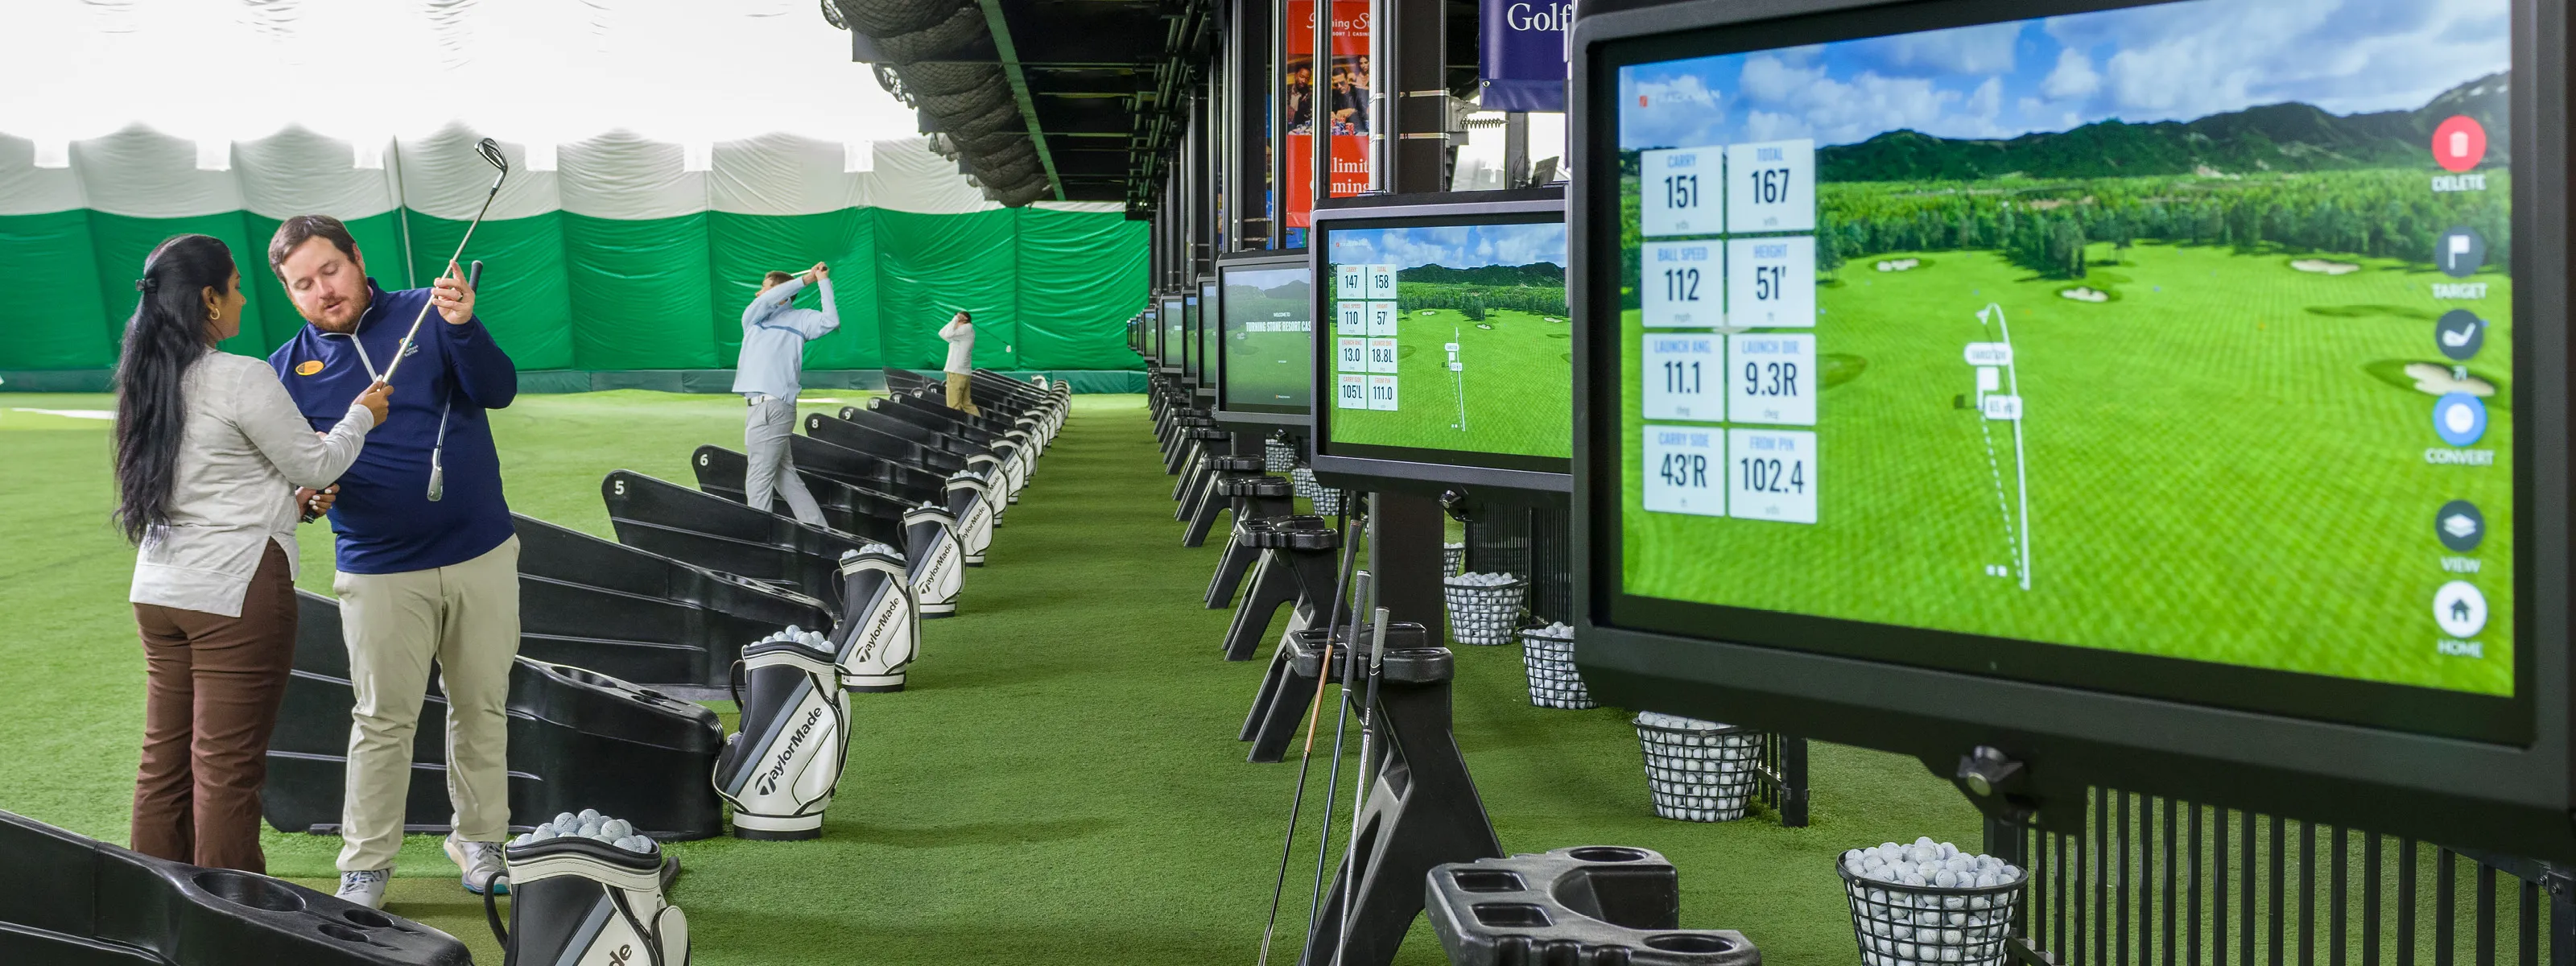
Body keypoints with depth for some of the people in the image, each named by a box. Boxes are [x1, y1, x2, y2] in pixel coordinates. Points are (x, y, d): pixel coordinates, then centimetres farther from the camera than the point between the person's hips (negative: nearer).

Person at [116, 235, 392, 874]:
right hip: (236, 593, -8)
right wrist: (360, 417, 12)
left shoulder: (148, 381, 10)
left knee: (165, 764, 12)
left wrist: (291, 496, 21)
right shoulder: (239, 378, -14)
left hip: (159, 592, 8)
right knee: (227, 769, -2)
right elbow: (316, 465, -5)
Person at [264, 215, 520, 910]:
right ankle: (364, 868, 14)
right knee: (383, 720, 3)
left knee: (482, 705, 10)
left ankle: (479, 841, 25)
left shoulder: (426, 314, -1)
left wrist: (463, 327, -31)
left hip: (483, 554, 0)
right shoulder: (290, 368, 3)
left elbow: (497, 391, -13)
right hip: (381, 574, 0)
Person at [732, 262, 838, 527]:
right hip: (761, 405, 7)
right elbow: (764, 302, 0)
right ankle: (817, 529, 17)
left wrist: (823, 282, -10)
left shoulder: (799, 318, 4)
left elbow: (830, 321, -13)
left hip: (772, 407, -7)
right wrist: (804, 280, -1)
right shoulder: (752, 317, 20)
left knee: (758, 480, -7)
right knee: (784, 474, 12)